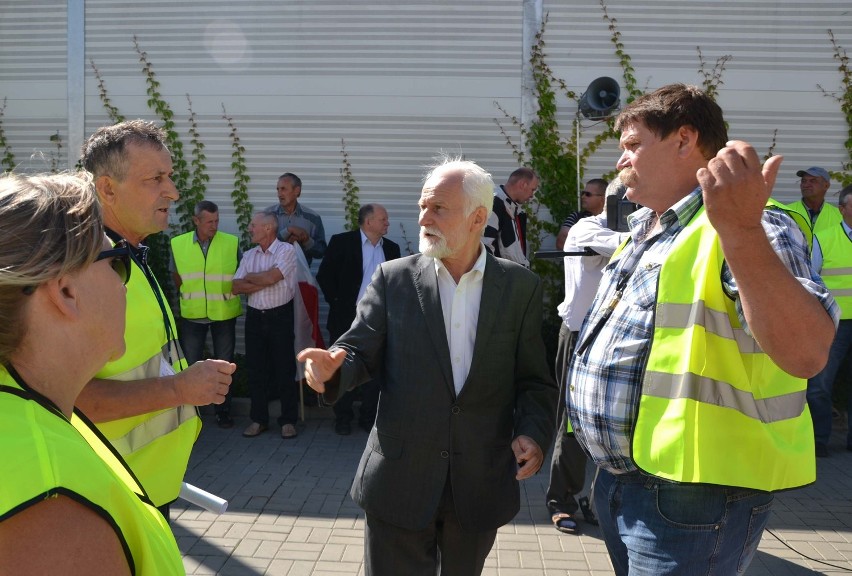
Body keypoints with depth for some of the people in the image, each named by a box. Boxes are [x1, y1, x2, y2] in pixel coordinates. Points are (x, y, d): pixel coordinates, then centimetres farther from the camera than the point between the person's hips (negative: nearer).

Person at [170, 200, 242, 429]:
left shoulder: (232, 243, -7)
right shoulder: (178, 244, -3)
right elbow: (177, 277, 8)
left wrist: (225, 295, -2)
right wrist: (190, 296, 3)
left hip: (224, 314, -1)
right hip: (192, 314, 1)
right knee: (190, 364, 9)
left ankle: (223, 410, 20)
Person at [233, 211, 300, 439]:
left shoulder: (286, 250, -7)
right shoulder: (248, 255, 9)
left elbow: (271, 277, -20)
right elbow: (236, 287, 1)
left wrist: (249, 277, -2)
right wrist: (264, 282, -11)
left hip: (280, 316, -5)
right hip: (255, 317, 5)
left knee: (284, 369, 1)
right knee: (256, 369, 9)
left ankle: (288, 420, 11)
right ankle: (258, 419, 20)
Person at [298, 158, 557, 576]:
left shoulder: (521, 287, -1)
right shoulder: (393, 279, -1)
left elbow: (534, 380, 2)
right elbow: (360, 351, -2)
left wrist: (534, 433, -13)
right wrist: (332, 367, -23)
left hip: (480, 485, 1)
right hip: (399, 480, -1)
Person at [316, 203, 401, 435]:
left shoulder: (391, 248, 10)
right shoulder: (342, 242, -3)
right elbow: (324, 275, -4)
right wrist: (336, 301, -7)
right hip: (347, 318, -3)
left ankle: (369, 416, 18)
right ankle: (343, 417, 17)